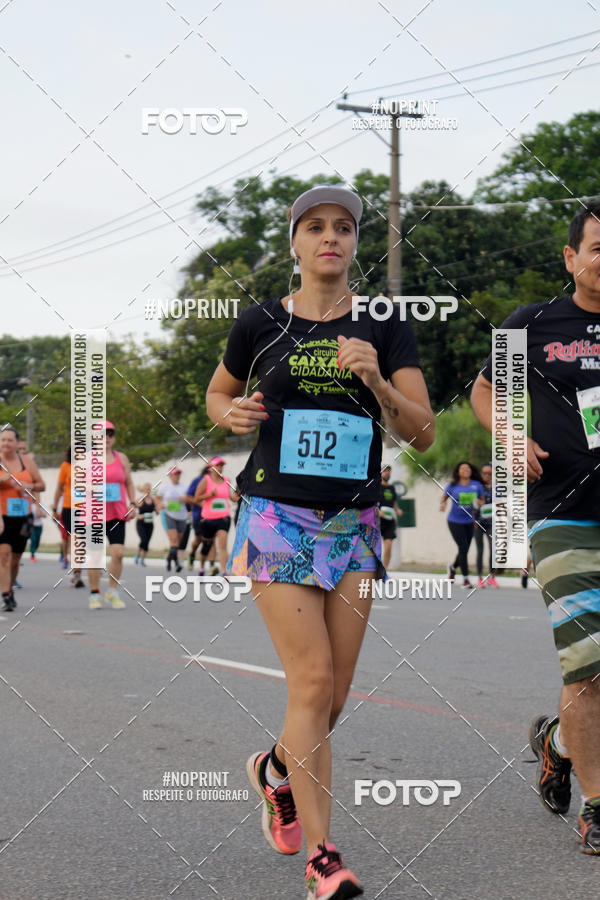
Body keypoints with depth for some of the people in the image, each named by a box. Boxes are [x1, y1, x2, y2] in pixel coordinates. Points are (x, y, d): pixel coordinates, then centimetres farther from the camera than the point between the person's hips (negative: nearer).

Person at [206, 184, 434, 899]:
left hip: (354, 524, 3)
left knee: (334, 696, 6)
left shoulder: (385, 328, 4)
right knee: (312, 682, -13)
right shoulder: (261, 324, 3)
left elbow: (422, 434, 0)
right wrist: (231, 413, -2)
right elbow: (217, 393, 20)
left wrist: (377, 382, -17)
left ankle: (275, 771, 39)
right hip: (278, 518, -2)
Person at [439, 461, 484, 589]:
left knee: (464, 550, 11)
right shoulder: (452, 485, -4)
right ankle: (465, 578, -3)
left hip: (469, 522, 4)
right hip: (455, 522, -3)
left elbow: (482, 500, 10)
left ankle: (453, 567, 44)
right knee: (463, 548, -12)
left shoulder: (477, 485, 1)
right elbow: (444, 497, 7)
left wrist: (479, 502, -13)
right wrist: (442, 504, -14)